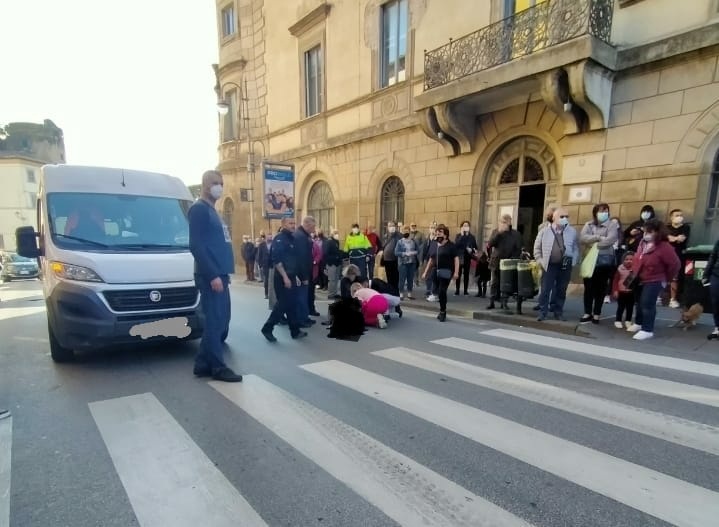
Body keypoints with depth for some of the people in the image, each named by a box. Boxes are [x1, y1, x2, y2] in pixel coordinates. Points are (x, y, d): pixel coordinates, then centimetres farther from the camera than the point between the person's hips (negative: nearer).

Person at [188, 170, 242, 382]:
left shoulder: (212, 211, 20)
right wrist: (212, 275, -21)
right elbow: (196, 246, -17)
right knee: (215, 321, -4)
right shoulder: (199, 209, -8)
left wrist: (222, 274, 15)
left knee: (221, 320, 12)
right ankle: (217, 367, 6)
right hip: (210, 276, -9)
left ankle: (203, 364, 22)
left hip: (220, 275, 9)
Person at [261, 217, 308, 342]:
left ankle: (295, 331, 19)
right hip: (282, 277, -8)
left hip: (290, 276, 8)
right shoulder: (279, 239, -13)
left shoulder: (292, 238, 14)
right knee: (283, 304, -5)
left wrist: (295, 276, 16)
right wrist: (285, 277, -23)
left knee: (292, 304, 11)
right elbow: (276, 260, -21)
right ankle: (267, 328, 9)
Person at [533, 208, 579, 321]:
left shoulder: (572, 231, 6)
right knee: (545, 290, -2)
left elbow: (576, 248, 12)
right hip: (549, 265, -2)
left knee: (561, 290, 8)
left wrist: (573, 262, 2)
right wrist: (540, 261, -2)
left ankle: (558, 312, 19)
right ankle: (542, 312, 6)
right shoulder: (544, 231, 1)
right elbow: (537, 247, 6)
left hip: (565, 265, 2)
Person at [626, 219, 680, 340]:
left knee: (647, 304, -8)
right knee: (640, 303, 19)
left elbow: (674, 264, -17)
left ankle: (647, 330, 3)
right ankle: (639, 323, 37)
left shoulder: (664, 247, -21)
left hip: (654, 281, -8)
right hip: (640, 279, 8)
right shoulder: (643, 243, 3)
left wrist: (666, 279, -6)